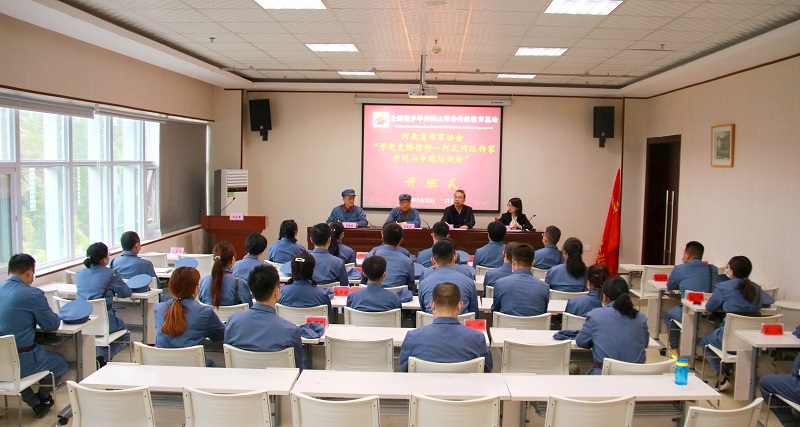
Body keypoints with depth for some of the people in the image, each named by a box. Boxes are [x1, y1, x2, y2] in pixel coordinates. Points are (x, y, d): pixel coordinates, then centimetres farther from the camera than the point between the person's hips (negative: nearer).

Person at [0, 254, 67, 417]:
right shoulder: (33, 294, -16)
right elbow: (52, 325, -6)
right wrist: (54, 316, 14)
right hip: (22, 362, -6)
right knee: (60, 362, 21)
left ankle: (33, 401, 36)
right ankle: (42, 398, 39)